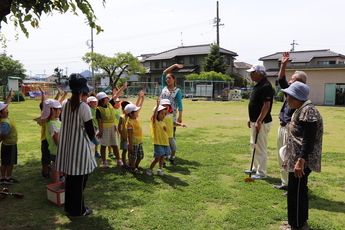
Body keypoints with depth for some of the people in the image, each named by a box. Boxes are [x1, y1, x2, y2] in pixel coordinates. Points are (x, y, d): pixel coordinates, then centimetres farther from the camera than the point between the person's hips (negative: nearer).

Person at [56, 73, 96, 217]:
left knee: (70, 177, 19)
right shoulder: (84, 107, -18)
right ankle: (78, 210, 19)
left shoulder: (64, 104, 0)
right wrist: (92, 137, 7)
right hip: (79, 147, -6)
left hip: (66, 146, 7)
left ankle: (69, 207, 32)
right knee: (80, 179, 7)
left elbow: (64, 122, 9)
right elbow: (90, 131, -13)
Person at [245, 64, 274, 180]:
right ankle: (255, 168, 32)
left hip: (262, 122, -11)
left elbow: (266, 106, -23)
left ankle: (261, 173, 8)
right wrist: (251, 119, 20)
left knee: (261, 148, -2)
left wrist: (258, 121, -25)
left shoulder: (266, 86, -18)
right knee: (254, 145, 19)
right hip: (255, 121, 11)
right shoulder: (258, 85, 14)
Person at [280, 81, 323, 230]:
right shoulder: (300, 110, 15)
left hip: (302, 161, -11)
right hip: (296, 159, 11)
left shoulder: (308, 111, -18)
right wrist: (289, 157, 23)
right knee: (297, 191, 19)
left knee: (296, 192, -2)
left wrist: (301, 161, -28)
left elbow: (308, 140, -24)